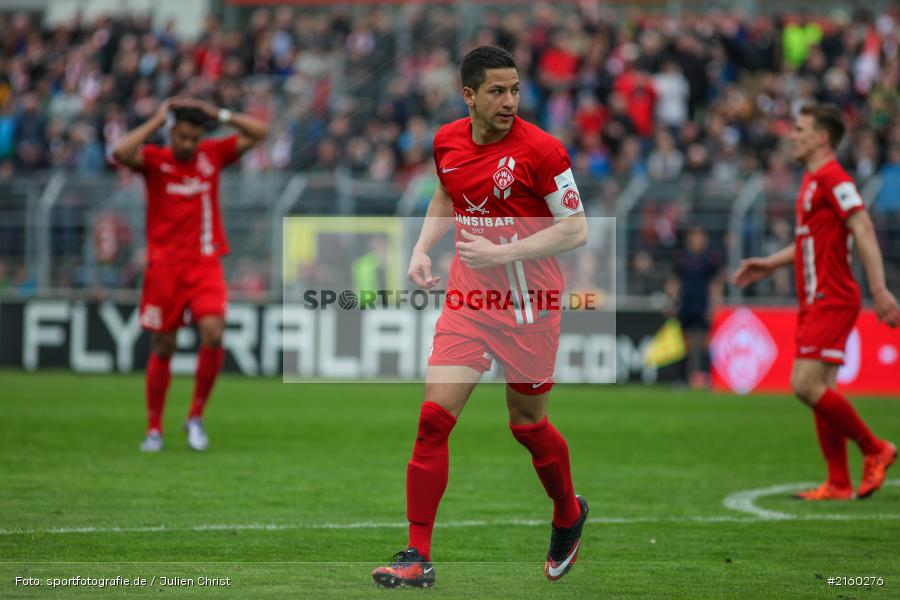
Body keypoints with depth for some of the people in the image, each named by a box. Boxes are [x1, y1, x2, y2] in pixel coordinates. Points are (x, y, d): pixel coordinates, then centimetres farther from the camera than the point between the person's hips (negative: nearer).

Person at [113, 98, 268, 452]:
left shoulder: (213, 155, 6)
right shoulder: (154, 159, -2)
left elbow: (259, 133, 3)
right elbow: (121, 153, -22)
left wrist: (218, 114, -4)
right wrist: (158, 120, -14)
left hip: (205, 264, 1)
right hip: (164, 266, -1)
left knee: (213, 333, -18)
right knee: (162, 349, 2)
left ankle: (196, 416, -1)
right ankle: (154, 429, 15)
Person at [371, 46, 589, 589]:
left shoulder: (540, 149, -14)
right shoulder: (447, 142, 2)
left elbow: (576, 230, -13)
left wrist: (500, 253, -21)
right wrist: (422, 249, 7)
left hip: (529, 305, -4)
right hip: (468, 299, 4)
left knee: (528, 423, 10)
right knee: (434, 418, -9)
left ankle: (570, 516, 41)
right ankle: (418, 559, -6)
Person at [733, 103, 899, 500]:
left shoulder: (832, 178, -13)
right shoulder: (812, 180, 17)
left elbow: (863, 231, -21)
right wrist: (769, 264, 23)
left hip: (831, 300, -10)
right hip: (815, 301, 10)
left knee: (806, 385, -16)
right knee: (819, 390, 6)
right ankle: (839, 484, 8)